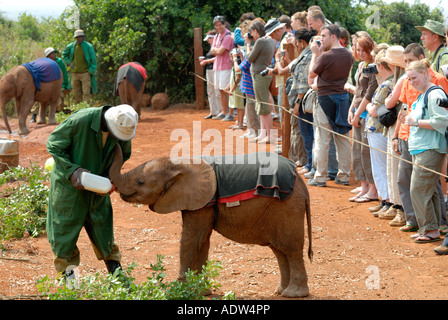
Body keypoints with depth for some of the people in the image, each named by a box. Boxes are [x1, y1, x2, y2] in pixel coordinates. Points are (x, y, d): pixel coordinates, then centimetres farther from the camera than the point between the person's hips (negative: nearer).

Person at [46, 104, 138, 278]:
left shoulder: (124, 128, -13)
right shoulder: (79, 121, -30)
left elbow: (124, 154, 7)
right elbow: (53, 145, -19)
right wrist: (73, 169, -28)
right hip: (69, 183, -4)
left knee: (102, 225, 12)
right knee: (65, 226, 4)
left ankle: (115, 269, 27)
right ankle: (67, 272, 20)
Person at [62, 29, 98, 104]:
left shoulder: (88, 46, -4)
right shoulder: (71, 46, 6)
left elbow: (93, 60, -1)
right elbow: (64, 55, 24)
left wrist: (91, 71, -8)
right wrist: (69, 63, 7)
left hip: (85, 73, -4)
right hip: (75, 73, 4)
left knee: (86, 93, -10)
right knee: (76, 93, 7)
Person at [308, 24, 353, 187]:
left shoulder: (326, 56, -16)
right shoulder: (348, 55, 4)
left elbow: (312, 74, -3)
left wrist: (315, 53, 4)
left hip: (325, 99, -6)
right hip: (343, 97, 6)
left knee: (322, 140, 0)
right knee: (343, 139, 11)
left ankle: (320, 177, 3)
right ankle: (344, 175, 15)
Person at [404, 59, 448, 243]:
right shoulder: (421, 95, 19)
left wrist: (416, 122, -17)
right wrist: (410, 120, 14)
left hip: (430, 150, -10)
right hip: (420, 149, 10)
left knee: (419, 189, -11)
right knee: (429, 191, 12)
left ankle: (431, 230, -6)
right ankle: (430, 229, 16)